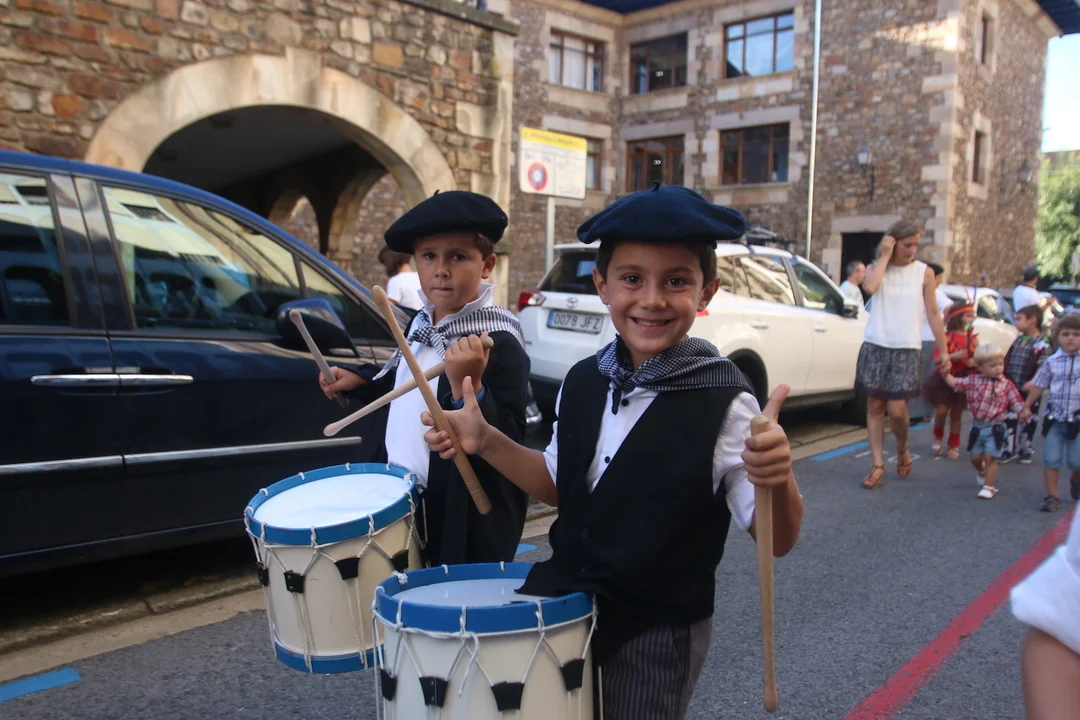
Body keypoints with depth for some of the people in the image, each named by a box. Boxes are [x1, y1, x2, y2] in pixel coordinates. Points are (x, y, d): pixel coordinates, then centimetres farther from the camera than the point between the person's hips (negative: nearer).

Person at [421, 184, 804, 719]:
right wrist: (487, 442, -6)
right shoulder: (584, 381, -5)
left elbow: (775, 540, -17)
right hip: (570, 603, 5)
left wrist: (776, 480, -38)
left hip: (660, 631, -5)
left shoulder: (723, 402, -21)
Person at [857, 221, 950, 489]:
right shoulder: (877, 268, 5)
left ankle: (903, 449, 23)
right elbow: (869, 287, -19)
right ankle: (878, 465, 10)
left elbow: (933, 313, 5)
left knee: (897, 410, -7)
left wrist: (944, 350, 3)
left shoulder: (924, 273, 4)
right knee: (875, 407, 2)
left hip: (906, 350, -1)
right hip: (875, 347, 1)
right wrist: (885, 256, -10)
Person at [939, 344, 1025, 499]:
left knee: (990, 458, -4)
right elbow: (955, 383, 2)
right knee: (975, 457, 14)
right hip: (977, 427, 3)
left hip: (995, 428, -3)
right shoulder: (973, 381, 0)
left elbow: (1017, 404, -4)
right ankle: (982, 472, 46)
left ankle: (989, 487, 8)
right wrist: (946, 374, -12)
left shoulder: (1007, 385, -4)